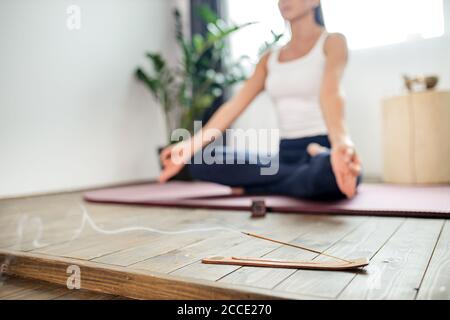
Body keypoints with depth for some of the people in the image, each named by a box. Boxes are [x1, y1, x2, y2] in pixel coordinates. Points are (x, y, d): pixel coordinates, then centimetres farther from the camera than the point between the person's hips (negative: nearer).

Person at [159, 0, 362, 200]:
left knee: (331, 172, -42)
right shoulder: (270, 59, 16)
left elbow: (330, 93, -20)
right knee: (200, 161, -12)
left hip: (323, 150, -5)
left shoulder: (332, 42, 1)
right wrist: (193, 145, -8)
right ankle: (301, 176, -10)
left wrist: (340, 142, -41)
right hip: (284, 152, 5)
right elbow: (235, 104, 5)